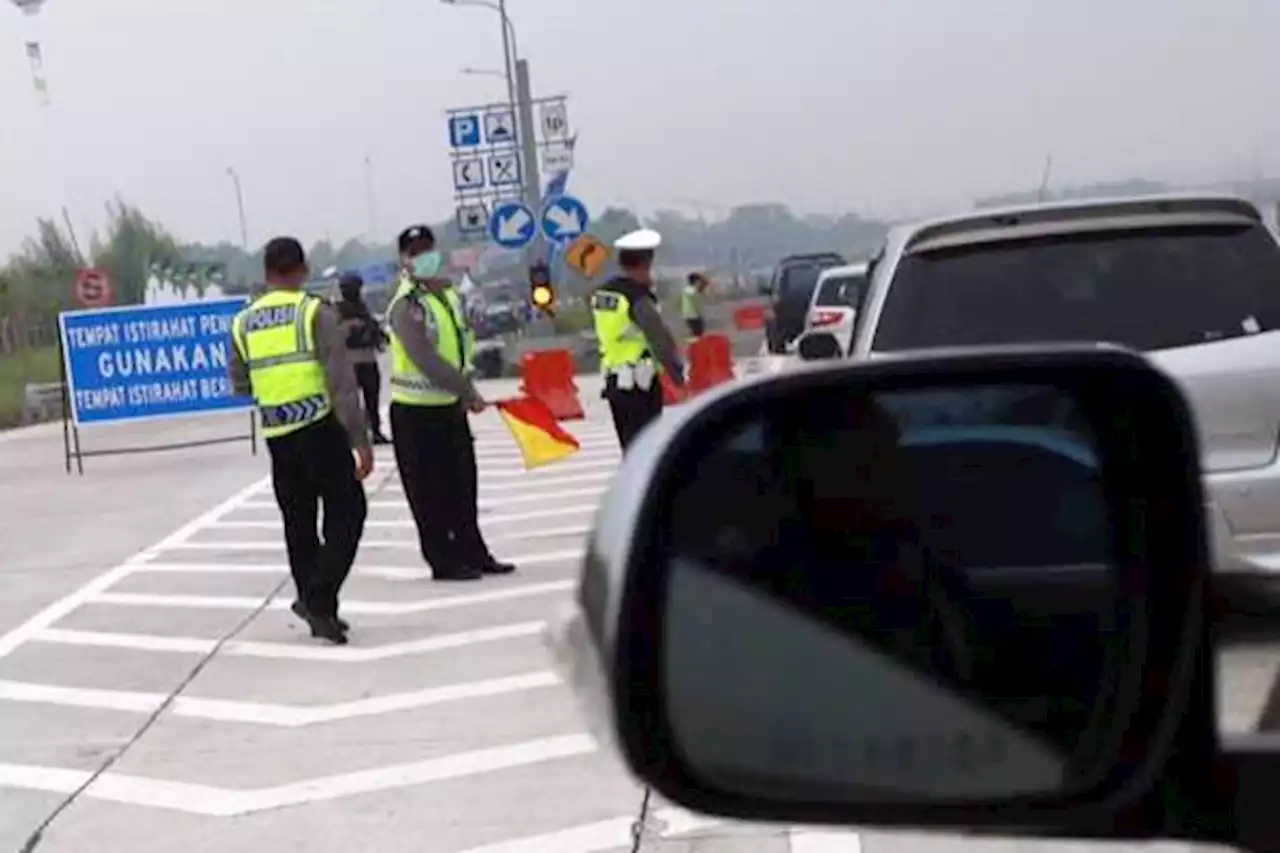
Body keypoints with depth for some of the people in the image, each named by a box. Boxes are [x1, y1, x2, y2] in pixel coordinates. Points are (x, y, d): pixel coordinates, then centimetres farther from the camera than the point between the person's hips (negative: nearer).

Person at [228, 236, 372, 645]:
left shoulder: (243, 323, 7)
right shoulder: (315, 312, -7)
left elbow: (240, 384, 14)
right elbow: (342, 381, -13)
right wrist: (361, 439, -13)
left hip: (277, 435, 5)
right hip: (320, 427, -5)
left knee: (298, 523, 14)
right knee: (346, 514, 3)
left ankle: (318, 609, 19)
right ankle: (319, 600, -9)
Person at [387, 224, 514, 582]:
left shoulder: (450, 293, 10)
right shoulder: (407, 305, -18)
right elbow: (426, 359, -26)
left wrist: (466, 390, 9)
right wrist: (468, 391, -24)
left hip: (451, 405, 8)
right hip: (416, 411, -8)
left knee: (462, 485, 14)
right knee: (430, 492, 0)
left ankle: (473, 553, 23)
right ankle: (444, 561, 8)